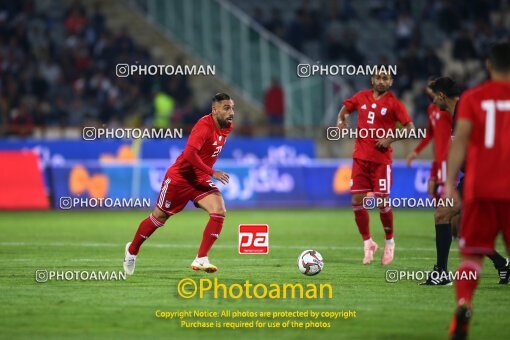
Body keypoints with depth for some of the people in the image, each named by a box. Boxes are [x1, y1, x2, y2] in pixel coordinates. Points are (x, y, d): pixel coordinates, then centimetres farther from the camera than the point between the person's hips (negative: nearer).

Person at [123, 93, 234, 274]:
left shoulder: (227, 127, 0)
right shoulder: (204, 126, -25)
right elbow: (189, 153, -36)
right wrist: (212, 173, -35)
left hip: (201, 180, 6)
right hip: (180, 176, -6)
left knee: (219, 211, -18)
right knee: (159, 217, 8)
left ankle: (201, 259, -15)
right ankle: (132, 250, 33)